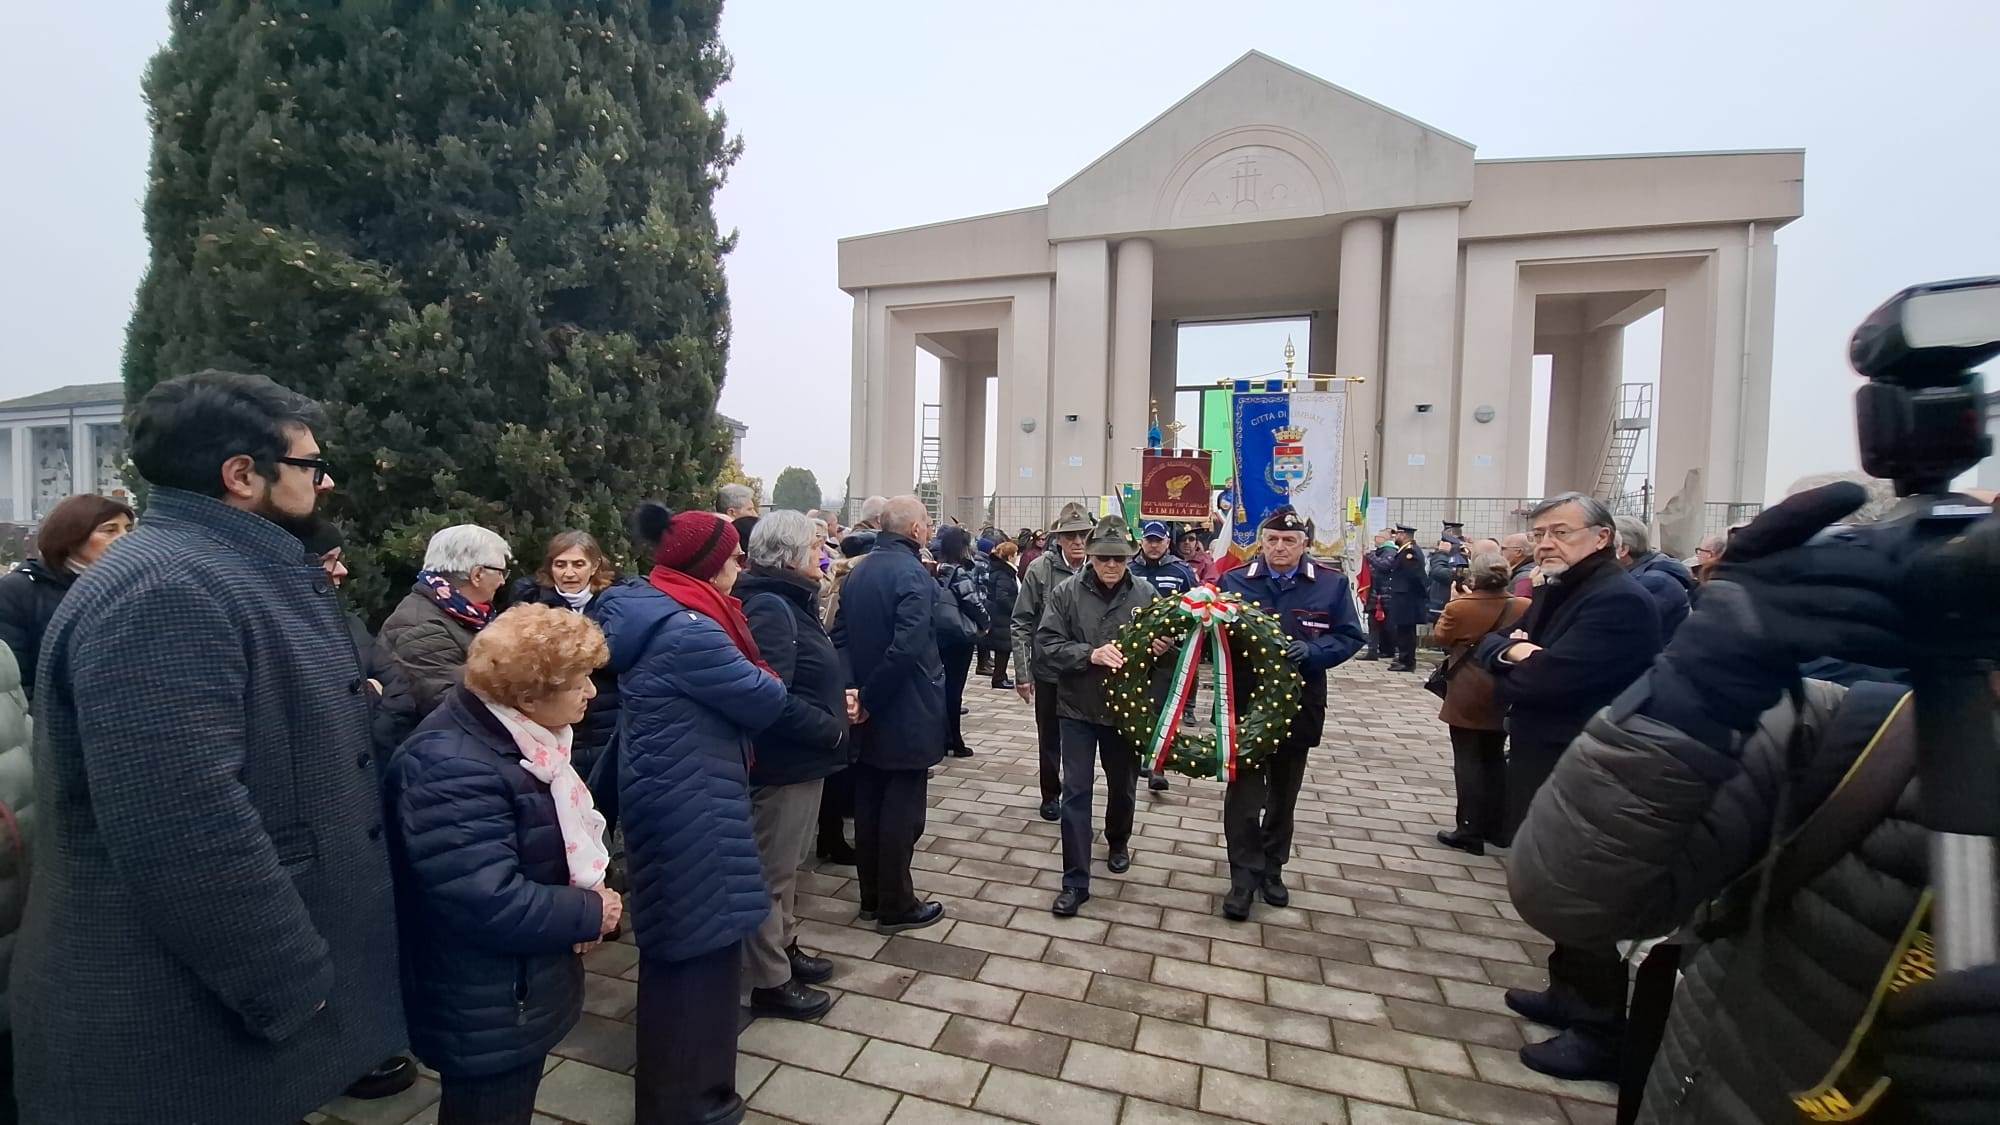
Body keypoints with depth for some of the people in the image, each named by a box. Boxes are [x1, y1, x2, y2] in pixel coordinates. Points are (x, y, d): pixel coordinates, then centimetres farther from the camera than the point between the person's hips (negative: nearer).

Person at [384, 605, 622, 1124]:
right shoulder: (452, 768, -29)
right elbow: (489, 903, -33)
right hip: (487, 1014, -9)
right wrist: (590, 913, -19)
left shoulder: (519, 735, 2)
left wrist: (590, 894, -5)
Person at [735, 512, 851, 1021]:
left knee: (785, 864, 23)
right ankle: (770, 982, 21)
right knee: (772, 870, 6)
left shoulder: (789, 601, 9)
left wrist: (837, 698, 2)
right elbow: (772, 698, -29)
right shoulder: (770, 607, -21)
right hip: (784, 760, -10)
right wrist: (833, 729, -20)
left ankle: (785, 947, 39)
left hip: (800, 755, 10)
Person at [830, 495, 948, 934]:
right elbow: (908, 646, -27)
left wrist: (853, 690, -6)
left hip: (869, 713, 8)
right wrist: (870, 698, -17)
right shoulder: (913, 574, -17)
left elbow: (840, 636, 4)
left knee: (868, 803, 16)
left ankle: (871, 897, 29)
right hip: (905, 713, -8)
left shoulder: (858, 572, 8)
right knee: (901, 810, 4)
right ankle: (895, 906, 16)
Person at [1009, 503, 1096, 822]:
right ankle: (1051, 794, 34)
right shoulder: (1040, 569, -9)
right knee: (1050, 738, 15)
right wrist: (1022, 673, -7)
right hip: (1049, 670, 0)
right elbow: (1021, 624, -5)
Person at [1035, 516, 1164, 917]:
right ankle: (1075, 881, 12)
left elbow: (1165, 641, 5)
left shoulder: (1146, 593, -7)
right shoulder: (1066, 592, -10)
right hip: (1077, 707, -2)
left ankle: (1118, 842, 49)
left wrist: (1161, 648, -19)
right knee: (1076, 792, 1)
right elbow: (1046, 645, -13)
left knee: (1123, 786, 21)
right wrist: (1090, 654, -27)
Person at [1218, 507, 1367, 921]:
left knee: (1283, 792, 15)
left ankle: (1272, 868, 33)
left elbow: (1350, 637, -1)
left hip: (1299, 702, 2)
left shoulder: (1332, 583, -2)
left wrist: (1311, 650, -19)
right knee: (1244, 790, -2)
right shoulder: (1234, 580, -2)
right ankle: (1245, 875, 10)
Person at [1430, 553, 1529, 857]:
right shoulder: (1523, 608, -6)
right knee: (1495, 758, 17)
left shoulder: (1459, 607, -15)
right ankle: (1497, 827, 26)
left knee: (1467, 760, 2)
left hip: (1467, 695, -4)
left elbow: (1439, 637, 2)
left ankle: (1470, 832, 5)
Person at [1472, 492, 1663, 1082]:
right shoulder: (1555, 592, 12)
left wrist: (1507, 664, -7)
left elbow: (1545, 679, -28)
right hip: (1548, 767, 10)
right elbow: (1488, 644, 9)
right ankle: (1568, 993, 38)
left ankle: (1599, 1034, 17)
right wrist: (1511, 648, -14)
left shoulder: (1618, 601, -20)